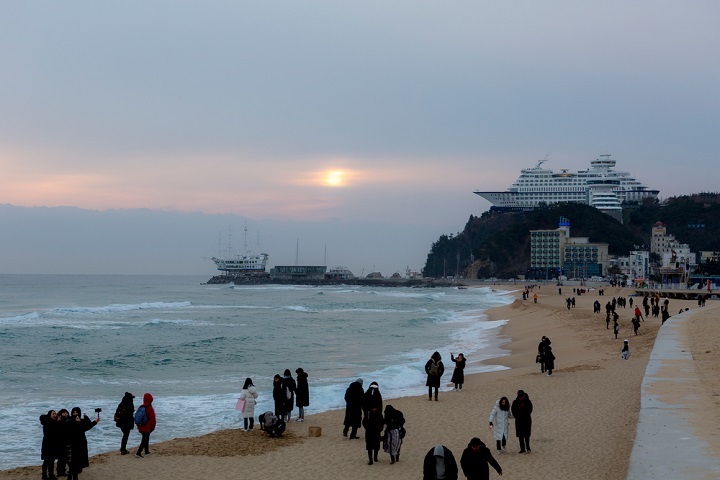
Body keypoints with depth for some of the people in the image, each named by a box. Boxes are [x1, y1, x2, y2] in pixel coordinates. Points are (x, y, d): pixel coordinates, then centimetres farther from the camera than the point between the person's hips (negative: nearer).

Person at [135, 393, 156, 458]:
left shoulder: (140, 407, 3)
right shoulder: (150, 408, -17)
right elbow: (153, 419, -14)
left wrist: (138, 426, 21)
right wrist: (152, 427, 1)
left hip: (141, 427, 7)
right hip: (147, 428, -7)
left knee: (145, 439, 22)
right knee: (145, 440, -5)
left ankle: (147, 451, 33)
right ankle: (138, 453, -15)